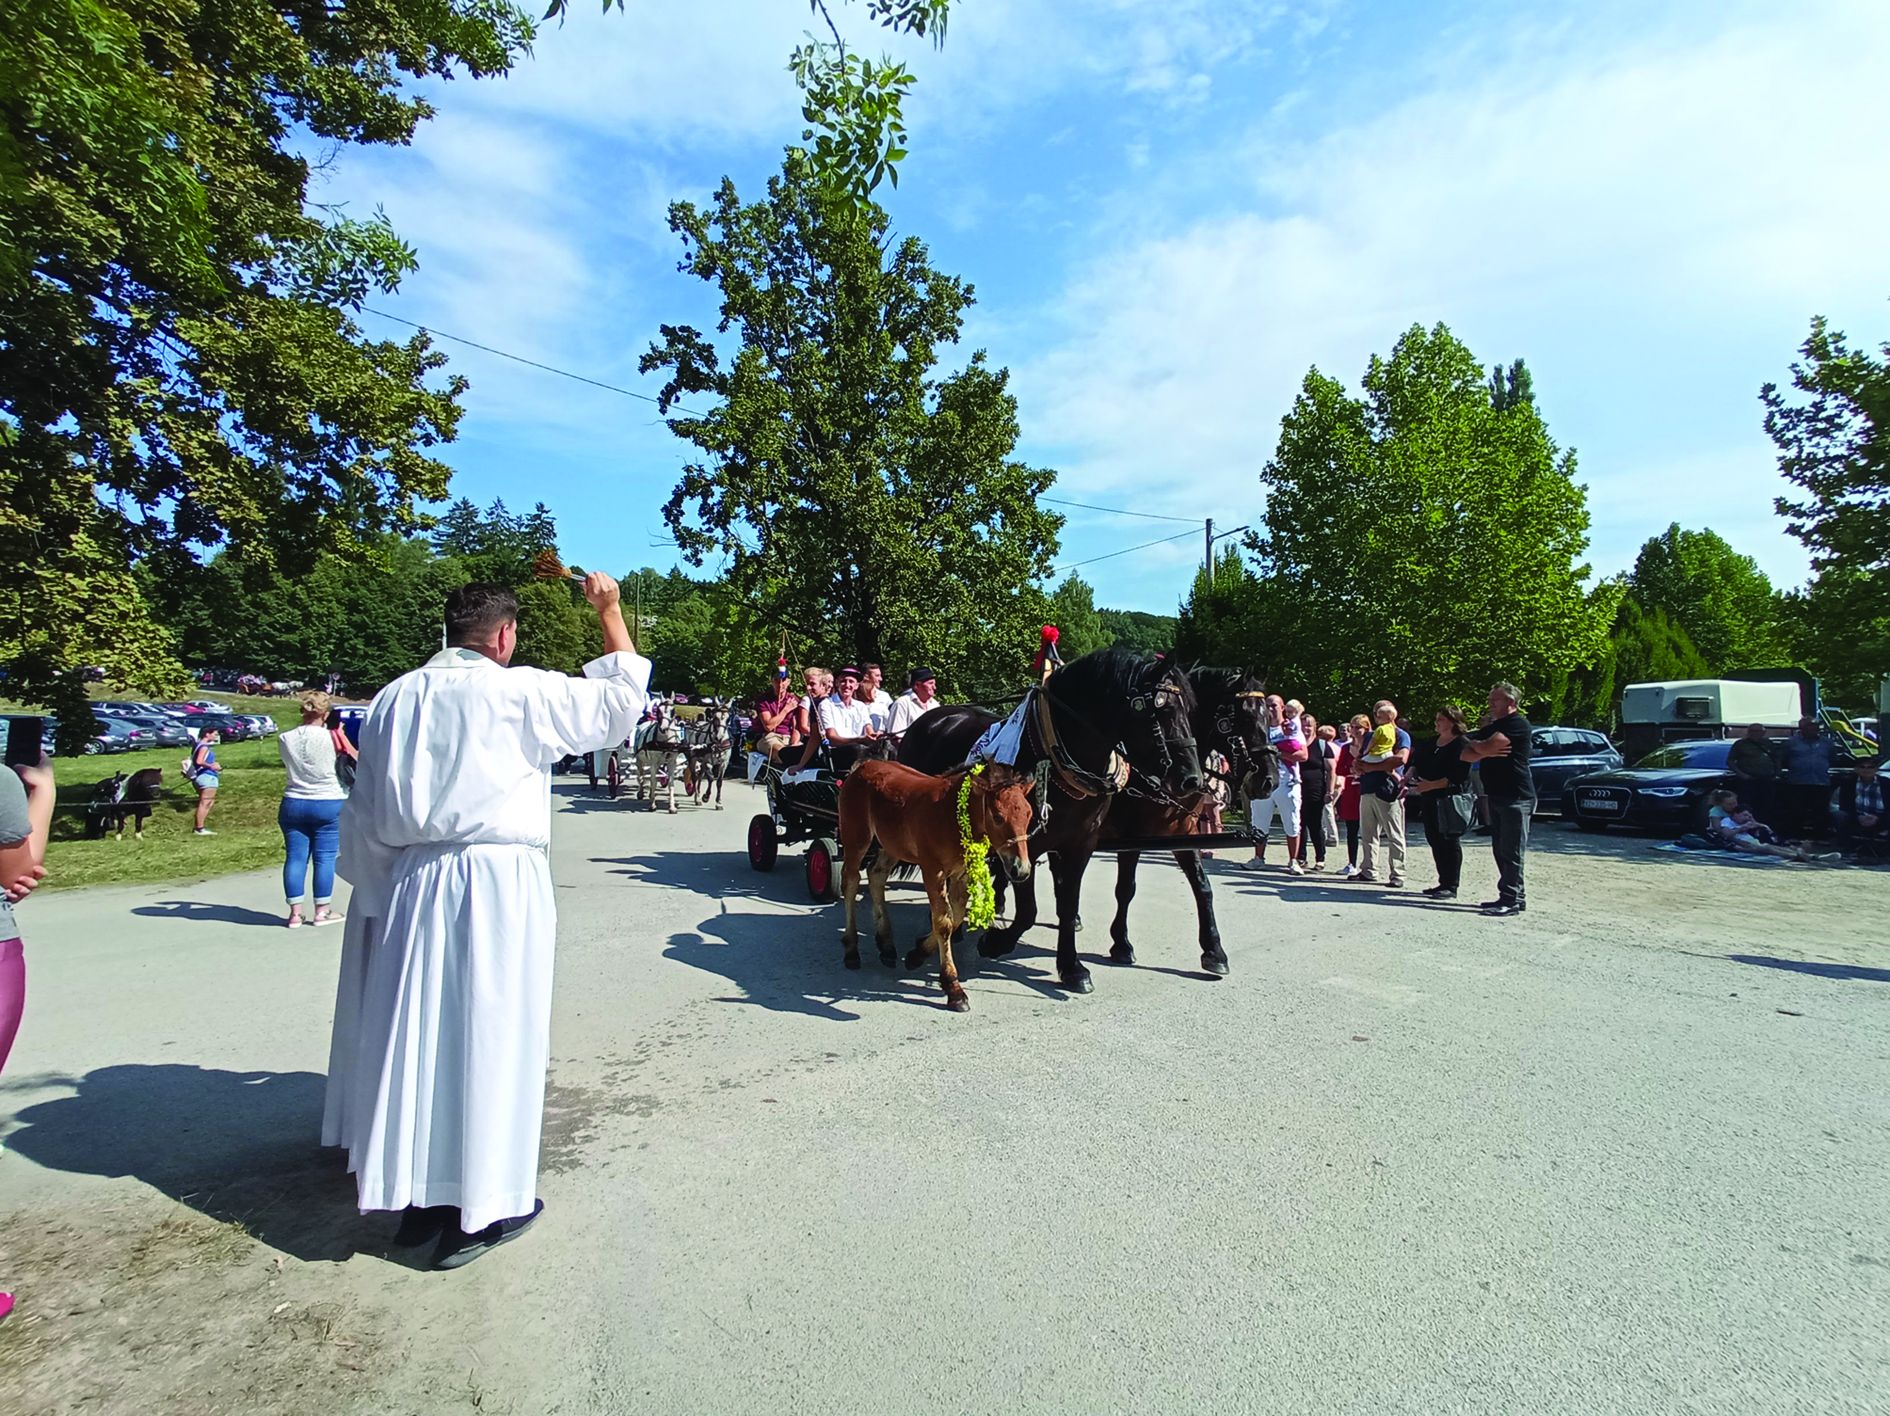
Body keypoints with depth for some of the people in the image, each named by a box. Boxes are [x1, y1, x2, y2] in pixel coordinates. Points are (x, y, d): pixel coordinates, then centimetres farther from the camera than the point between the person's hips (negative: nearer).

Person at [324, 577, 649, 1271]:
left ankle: (417, 1195, 28)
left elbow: (365, 814, 9)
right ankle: (478, 1208, 16)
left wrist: (374, 892, 19)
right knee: (486, 1036, 5)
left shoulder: (397, 696, 6)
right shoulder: (522, 691, -8)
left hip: (410, 882, 5)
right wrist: (610, 611, 10)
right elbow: (623, 699, 2)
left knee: (414, 1032, 14)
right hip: (499, 881, -5)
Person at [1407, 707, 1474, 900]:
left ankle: (1451, 886, 1)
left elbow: (1457, 776, -18)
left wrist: (1431, 785, -22)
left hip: (1452, 799, -8)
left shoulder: (1461, 744, -10)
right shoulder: (1432, 743, 15)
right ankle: (1443, 882, 20)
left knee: (1450, 842, -4)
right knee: (1434, 840, 11)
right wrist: (1410, 776, -2)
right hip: (1430, 799, 8)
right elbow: (1418, 763, 18)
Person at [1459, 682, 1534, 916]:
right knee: (1500, 850, 12)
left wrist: (1474, 743, 2)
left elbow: (1487, 746, -19)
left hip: (1515, 797, -9)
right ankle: (1515, 896, 19)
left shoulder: (1517, 724, -9)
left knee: (1511, 851, -8)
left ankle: (1510, 900, -6)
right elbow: (1466, 755, 16)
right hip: (1496, 796, 9)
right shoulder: (1491, 727, 21)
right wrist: (1485, 751, -4)